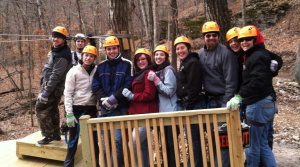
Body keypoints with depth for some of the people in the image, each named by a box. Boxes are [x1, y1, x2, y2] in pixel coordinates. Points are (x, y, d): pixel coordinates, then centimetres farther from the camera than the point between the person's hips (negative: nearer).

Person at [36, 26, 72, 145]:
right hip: (50, 84, 10)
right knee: (52, 109, 17)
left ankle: (49, 135, 4)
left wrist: (46, 92, -25)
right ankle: (56, 134, 29)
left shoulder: (62, 56, -23)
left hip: (53, 86, -10)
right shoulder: (56, 50, 9)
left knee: (41, 108, -4)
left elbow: (56, 75, -25)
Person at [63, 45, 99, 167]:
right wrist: (69, 114, -12)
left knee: (94, 139, 12)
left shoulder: (97, 71, 1)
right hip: (77, 109, -2)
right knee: (73, 140, 5)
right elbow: (68, 94, -7)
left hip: (91, 109, 3)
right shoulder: (74, 71, -5)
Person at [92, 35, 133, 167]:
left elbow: (128, 85, -9)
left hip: (120, 109, -4)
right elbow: (95, 86, 6)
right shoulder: (100, 66, 11)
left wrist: (113, 98, -16)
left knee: (117, 140, -5)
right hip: (104, 108, 4)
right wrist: (104, 99, -10)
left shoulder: (127, 64, -2)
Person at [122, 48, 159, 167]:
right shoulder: (138, 74, 19)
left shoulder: (149, 73, -8)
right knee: (143, 145, 13)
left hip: (146, 114, -9)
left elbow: (149, 95, -16)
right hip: (138, 114, 9)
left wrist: (132, 96, -8)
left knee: (133, 143, -14)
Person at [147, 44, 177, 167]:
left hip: (170, 112, -8)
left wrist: (155, 79, -15)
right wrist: (154, 79, 6)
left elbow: (169, 91, -17)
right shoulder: (157, 71, 15)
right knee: (165, 143, 13)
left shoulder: (168, 70, -8)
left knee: (171, 143, -5)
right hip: (162, 112, 8)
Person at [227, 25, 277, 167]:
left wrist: (239, 96, -29)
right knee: (263, 145, 15)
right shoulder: (252, 55, 17)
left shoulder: (257, 57, -14)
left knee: (254, 146, 2)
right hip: (266, 103, 10)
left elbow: (257, 81, -26)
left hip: (259, 105, -10)